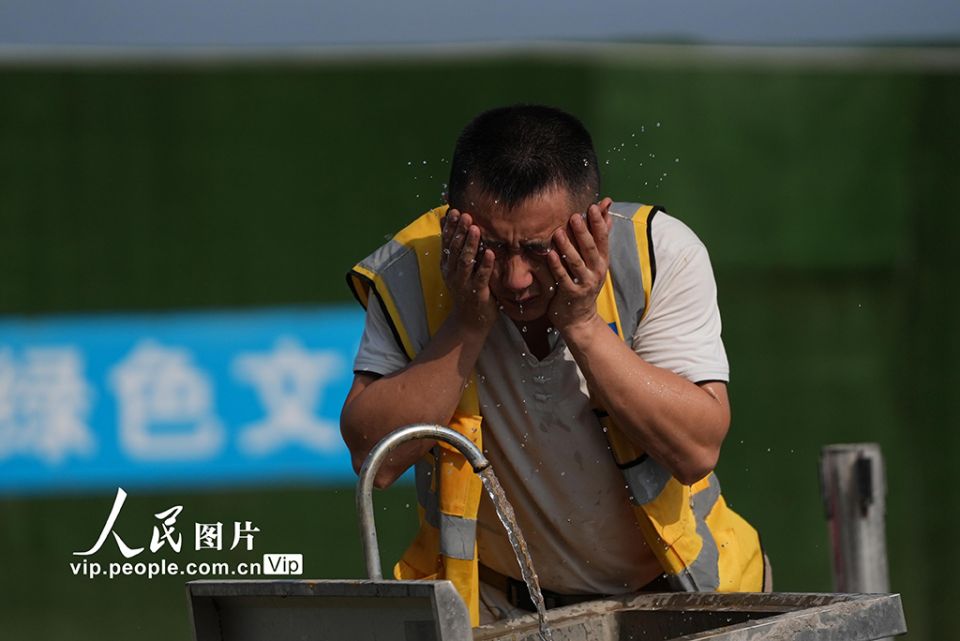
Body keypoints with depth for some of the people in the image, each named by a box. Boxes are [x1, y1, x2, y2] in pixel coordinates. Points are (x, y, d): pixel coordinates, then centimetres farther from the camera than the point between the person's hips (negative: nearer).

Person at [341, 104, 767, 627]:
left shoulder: (662, 254, -15)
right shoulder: (410, 272, -13)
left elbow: (697, 450, -21)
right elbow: (373, 458, -19)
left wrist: (583, 325, -26)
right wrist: (468, 325, -24)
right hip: (495, 598, -1)